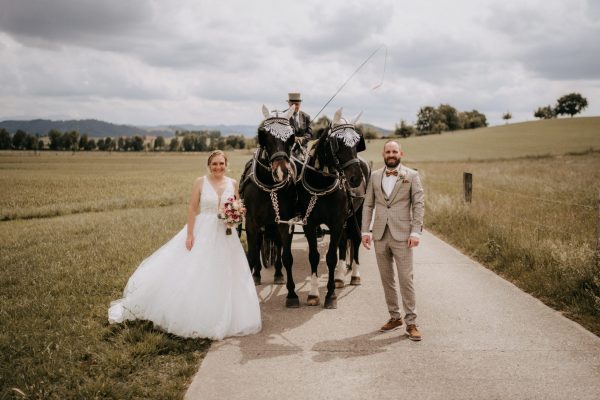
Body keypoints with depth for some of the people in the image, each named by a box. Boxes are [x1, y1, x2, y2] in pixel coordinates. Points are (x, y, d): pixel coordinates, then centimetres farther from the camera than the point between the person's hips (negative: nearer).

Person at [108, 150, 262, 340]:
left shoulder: (233, 184, 4)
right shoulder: (200, 182, -5)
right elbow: (192, 208, -6)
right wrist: (190, 234, -12)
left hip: (225, 236, 3)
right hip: (202, 233, -3)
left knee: (224, 280, 8)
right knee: (190, 275, -2)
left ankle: (221, 320, 23)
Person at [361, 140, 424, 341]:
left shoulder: (411, 176, 1)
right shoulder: (375, 176, 10)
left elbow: (419, 204, -3)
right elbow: (368, 204, 10)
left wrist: (416, 232, -12)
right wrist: (365, 231, 2)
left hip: (402, 235, -4)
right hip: (380, 235, 4)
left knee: (406, 278, -4)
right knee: (386, 279, 10)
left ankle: (411, 322, 2)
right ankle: (394, 317, 22)